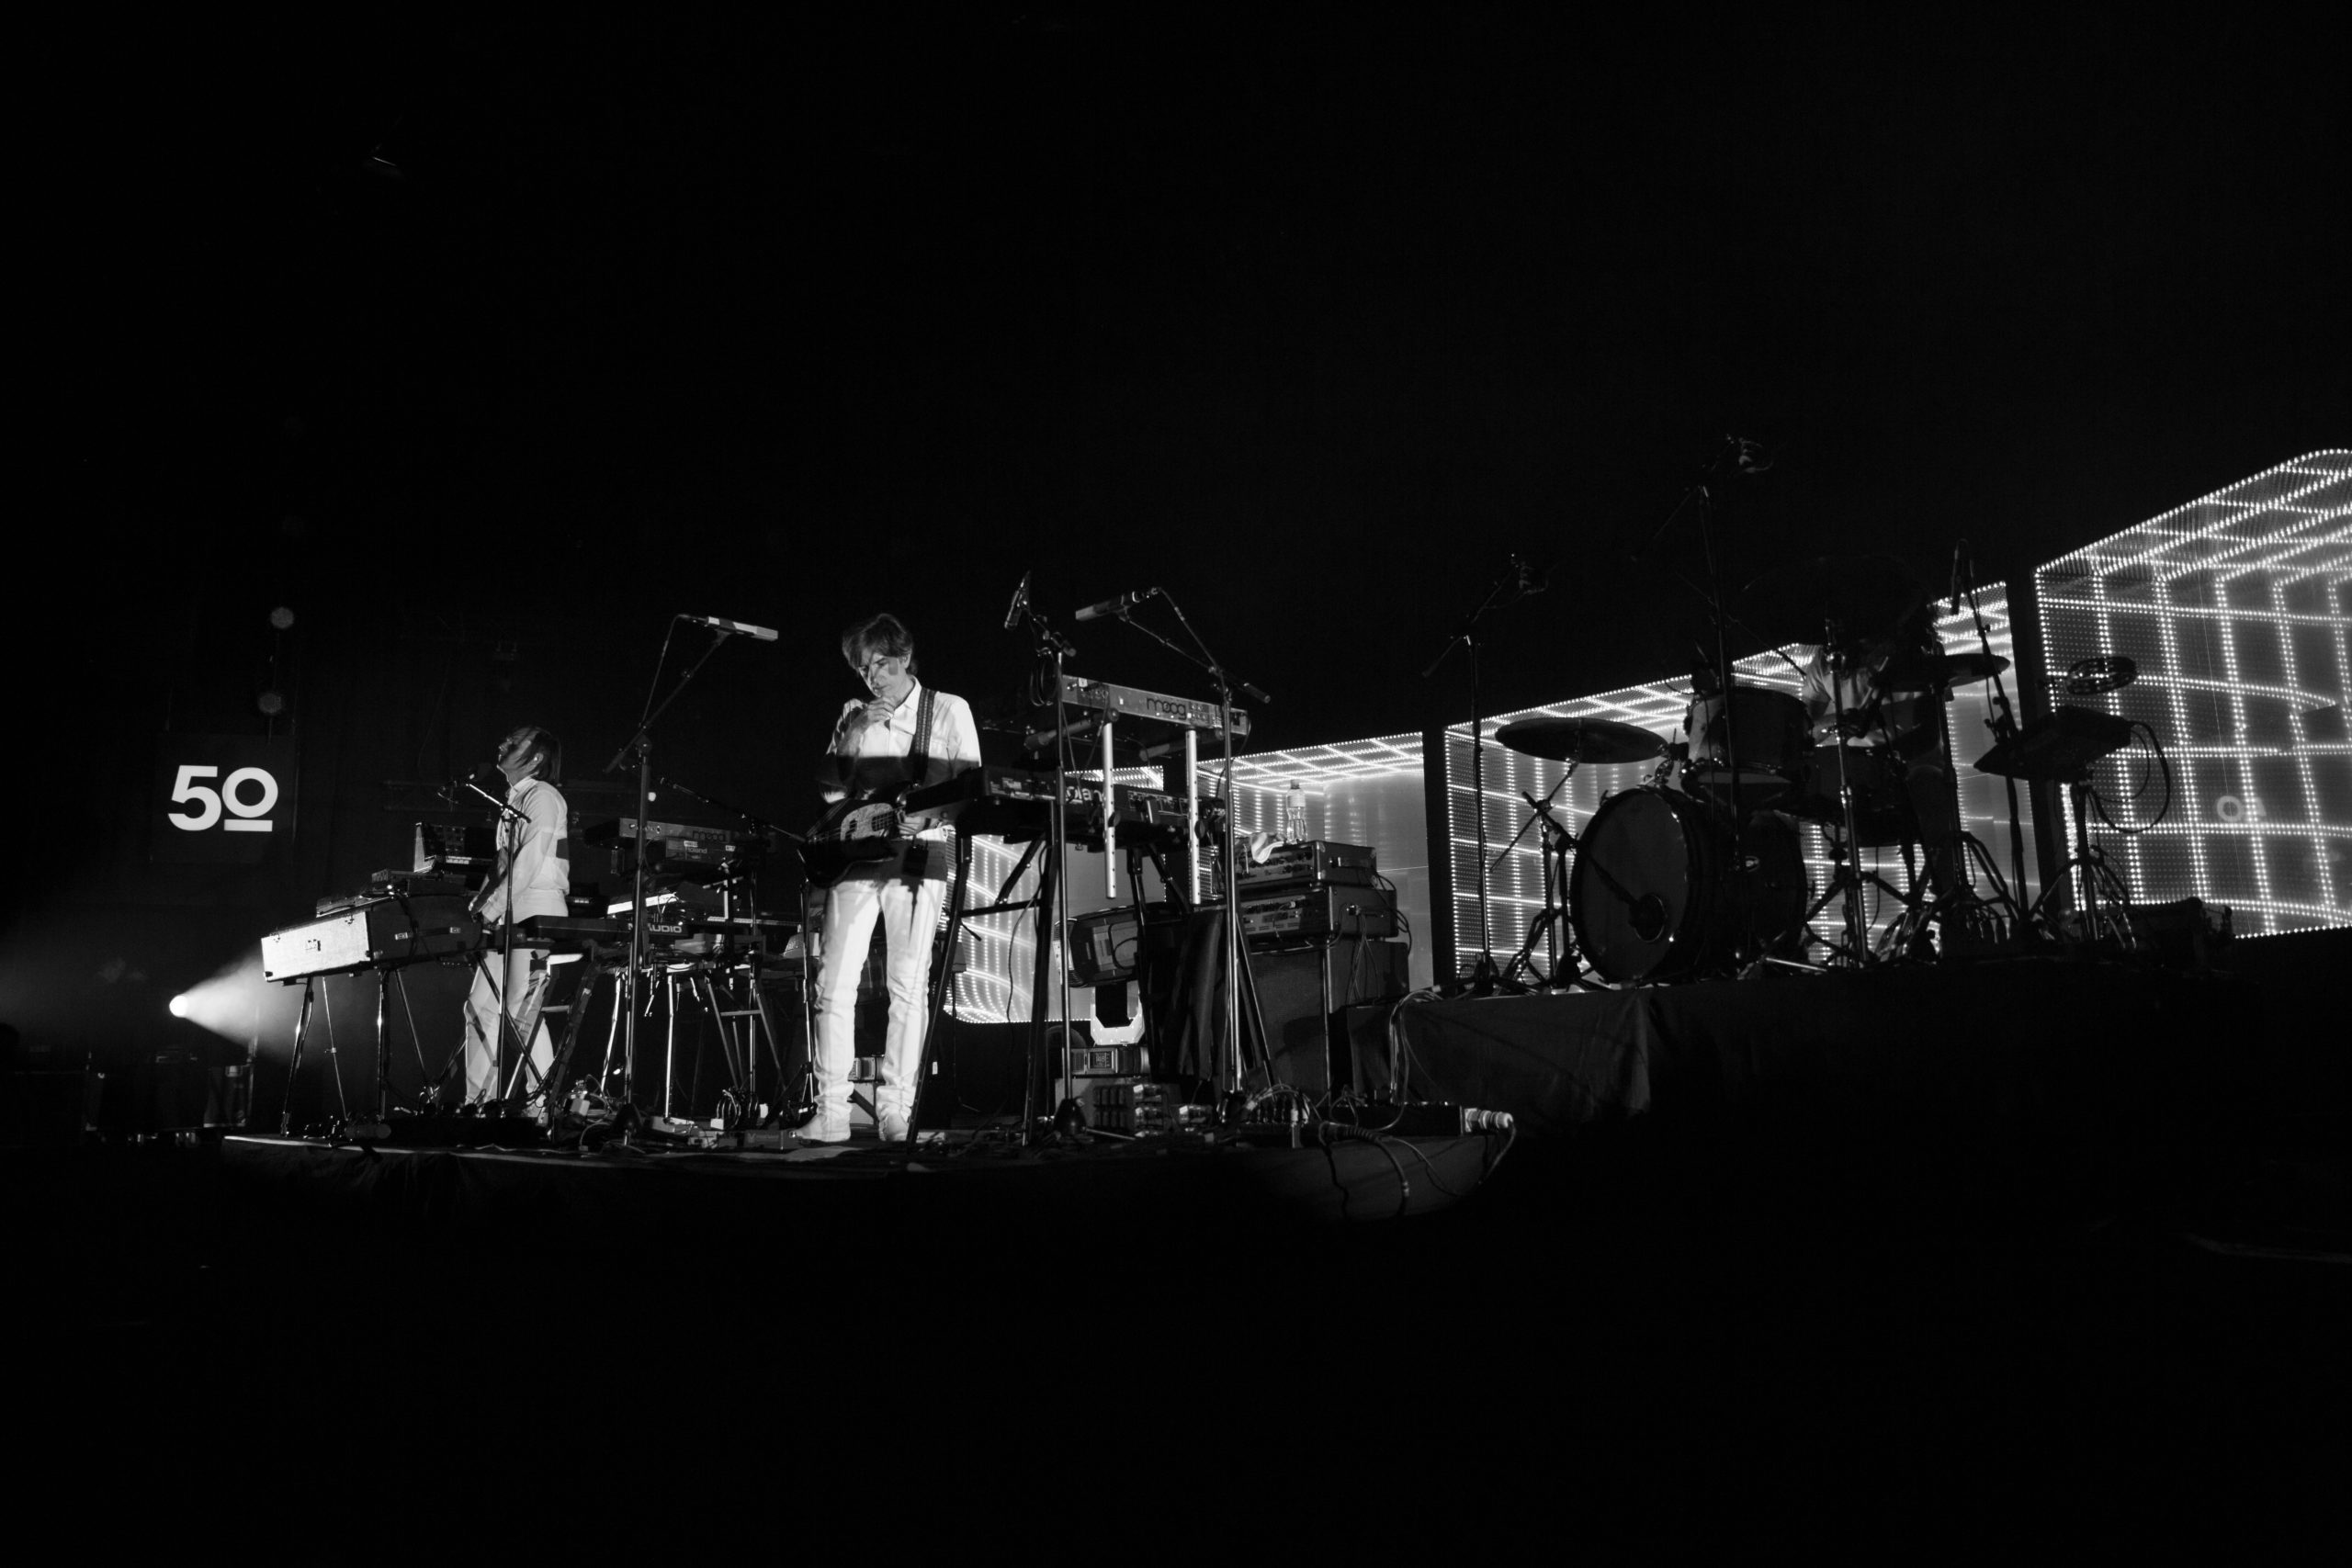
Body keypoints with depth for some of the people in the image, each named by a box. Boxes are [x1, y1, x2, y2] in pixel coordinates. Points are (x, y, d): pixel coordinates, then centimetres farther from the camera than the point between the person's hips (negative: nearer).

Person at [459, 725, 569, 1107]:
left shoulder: (543, 796, -6)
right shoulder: (513, 801, 21)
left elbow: (528, 864, -15)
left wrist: (490, 911, -18)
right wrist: (478, 906, 8)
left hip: (536, 917, -9)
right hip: (505, 919, 9)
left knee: (521, 1012, -12)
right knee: (480, 1006, 4)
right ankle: (477, 1103, 8)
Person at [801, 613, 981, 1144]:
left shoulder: (949, 710, 6)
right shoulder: (853, 714, 15)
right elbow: (830, 790, 10)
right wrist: (852, 737, -4)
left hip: (920, 852, -3)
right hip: (857, 852, 3)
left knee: (909, 986, -5)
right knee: (835, 983, -5)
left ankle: (894, 1111, 0)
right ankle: (831, 1111, -1)